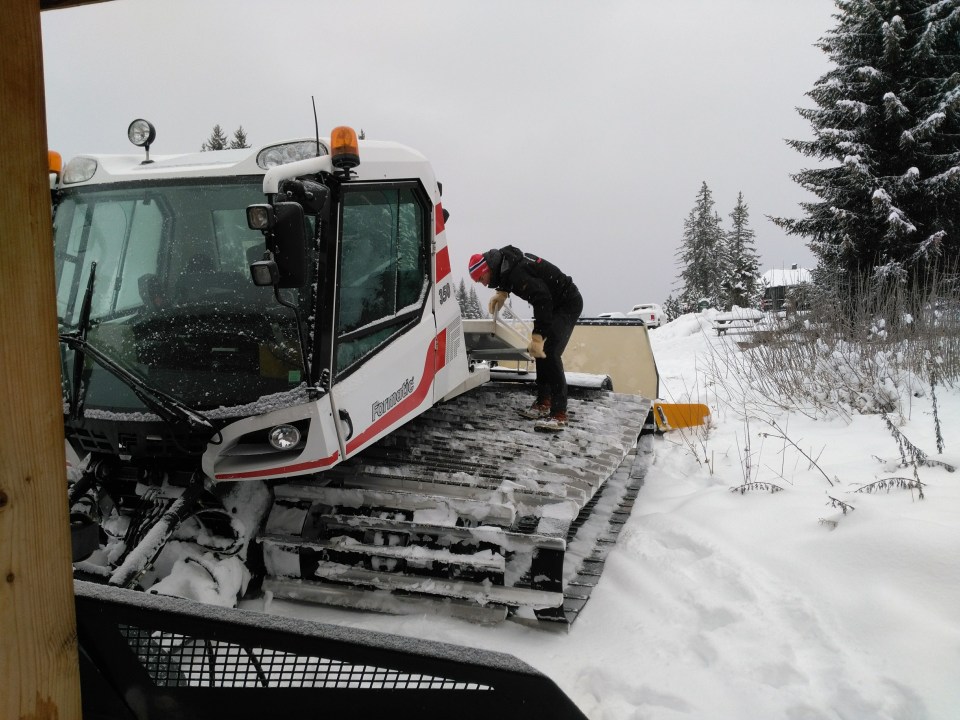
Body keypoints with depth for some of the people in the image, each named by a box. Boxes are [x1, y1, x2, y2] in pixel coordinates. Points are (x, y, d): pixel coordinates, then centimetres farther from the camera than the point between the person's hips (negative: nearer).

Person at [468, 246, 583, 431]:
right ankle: (543, 403, 23)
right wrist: (502, 292, 6)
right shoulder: (505, 260, 0)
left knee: (549, 352, -20)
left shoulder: (516, 272, -30)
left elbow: (542, 300, -40)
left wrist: (537, 337, -43)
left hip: (568, 303, -11)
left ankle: (559, 414, -21)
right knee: (541, 350, 13)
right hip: (554, 303, 11)